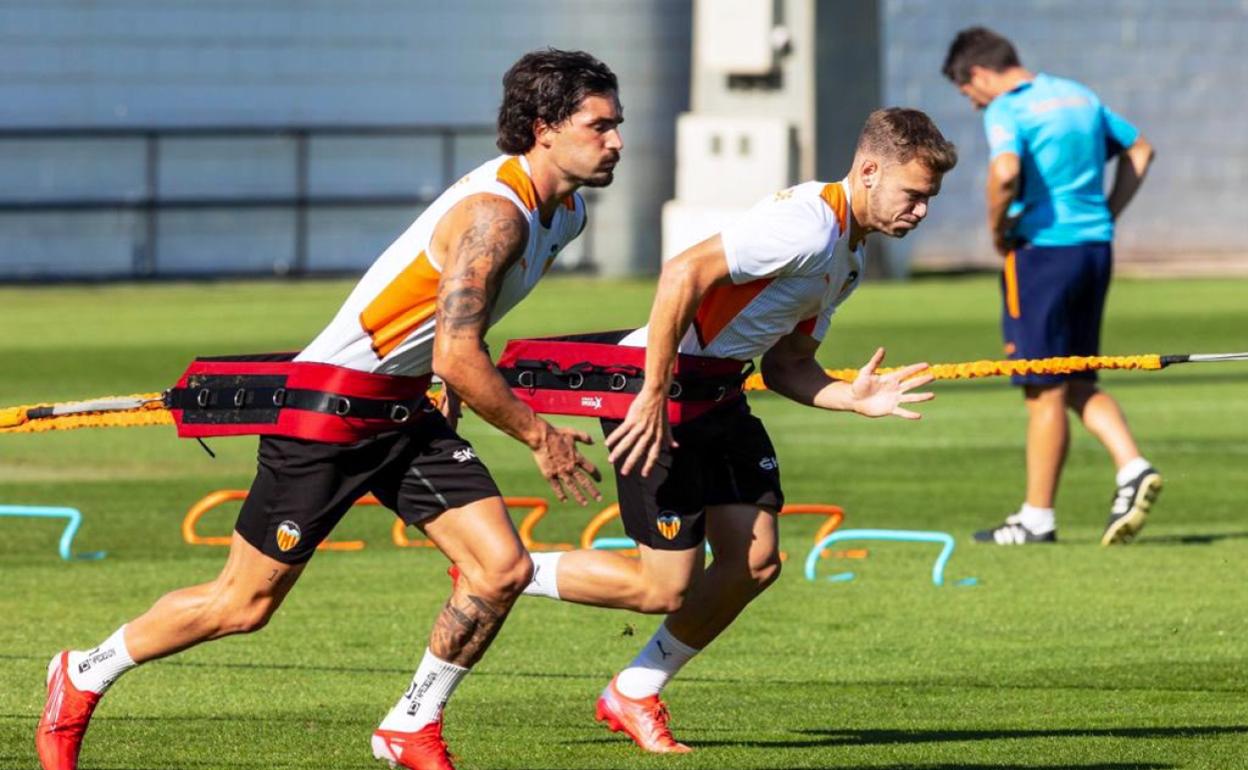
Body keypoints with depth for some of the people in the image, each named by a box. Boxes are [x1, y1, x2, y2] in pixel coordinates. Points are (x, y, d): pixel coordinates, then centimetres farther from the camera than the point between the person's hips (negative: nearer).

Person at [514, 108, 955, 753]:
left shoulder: (849, 256, 11)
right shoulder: (808, 224, -22)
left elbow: (785, 366, 14)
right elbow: (684, 273, -30)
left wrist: (854, 399, -6)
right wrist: (654, 397, -29)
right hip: (649, 388, -10)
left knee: (755, 563, 5)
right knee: (666, 589, -7)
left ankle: (634, 696, 20)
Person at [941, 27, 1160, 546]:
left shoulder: (1005, 111, -10)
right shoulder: (1077, 96, 15)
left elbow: (1005, 172, -29)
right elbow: (1138, 149, 24)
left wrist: (998, 228, -12)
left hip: (1043, 247, -7)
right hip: (1096, 246, 7)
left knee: (1045, 393, 0)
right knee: (1079, 384, 16)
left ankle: (1037, 518, 7)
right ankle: (1132, 467, -4)